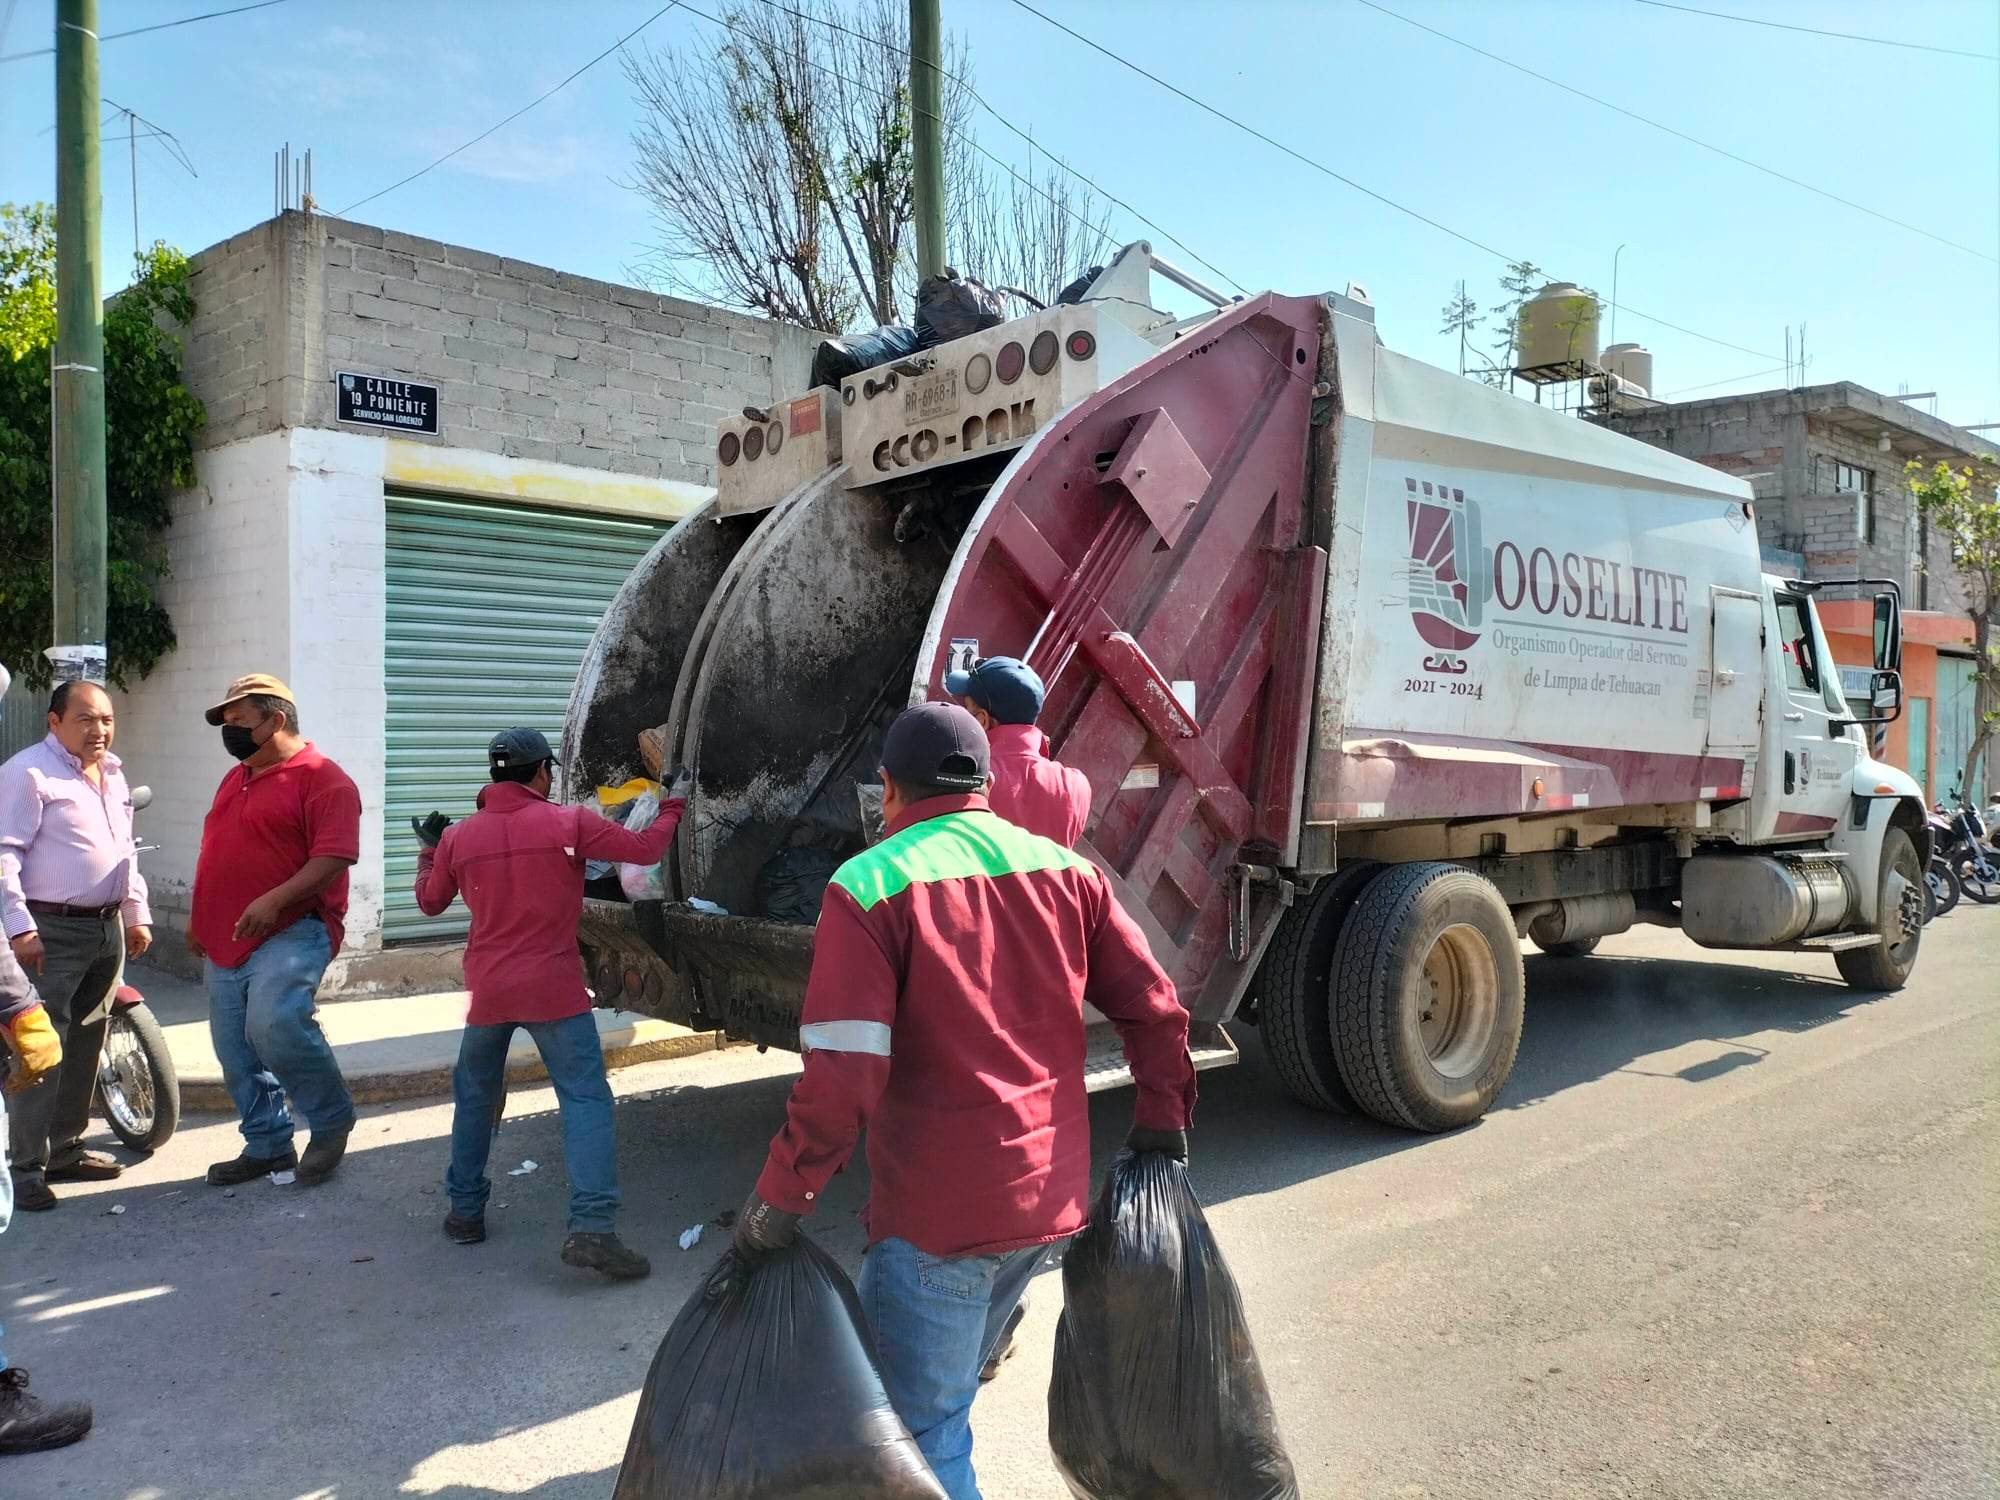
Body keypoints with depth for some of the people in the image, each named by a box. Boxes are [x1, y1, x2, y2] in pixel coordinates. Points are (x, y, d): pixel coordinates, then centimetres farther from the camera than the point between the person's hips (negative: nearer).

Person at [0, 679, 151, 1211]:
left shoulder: (113, 775, 15)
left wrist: (137, 914, 19)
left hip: (108, 929, 8)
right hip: (51, 932, -8)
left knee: (85, 1046, 14)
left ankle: (66, 1149, 25)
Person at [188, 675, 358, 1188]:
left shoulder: (323, 779, -10)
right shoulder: (235, 779, 18)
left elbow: (333, 857, -20)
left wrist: (273, 901, -29)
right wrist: (199, 920, 23)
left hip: (290, 932, -9)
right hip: (225, 942, 9)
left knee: (275, 1025, -28)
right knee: (237, 1054, 10)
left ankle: (332, 1119, -7)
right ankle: (267, 1146, 25)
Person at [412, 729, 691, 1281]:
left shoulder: (459, 837, 4)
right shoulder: (570, 823, -7)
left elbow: (430, 902, 18)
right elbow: (645, 848, -3)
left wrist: (429, 850, 36)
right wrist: (673, 804, 14)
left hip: (487, 991, 4)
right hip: (553, 990, -4)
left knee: (475, 1097, 24)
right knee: (585, 1099, -4)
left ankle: (465, 1211, 30)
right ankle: (590, 1228, -15)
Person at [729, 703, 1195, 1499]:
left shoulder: (868, 885, -12)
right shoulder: (1064, 870, 4)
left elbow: (841, 1075, -20)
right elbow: (1155, 1011, 3)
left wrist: (778, 1201, -12)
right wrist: (1161, 1131, 14)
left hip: (939, 1208, -6)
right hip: (1052, 1192, 7)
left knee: (918, 1430, 7)